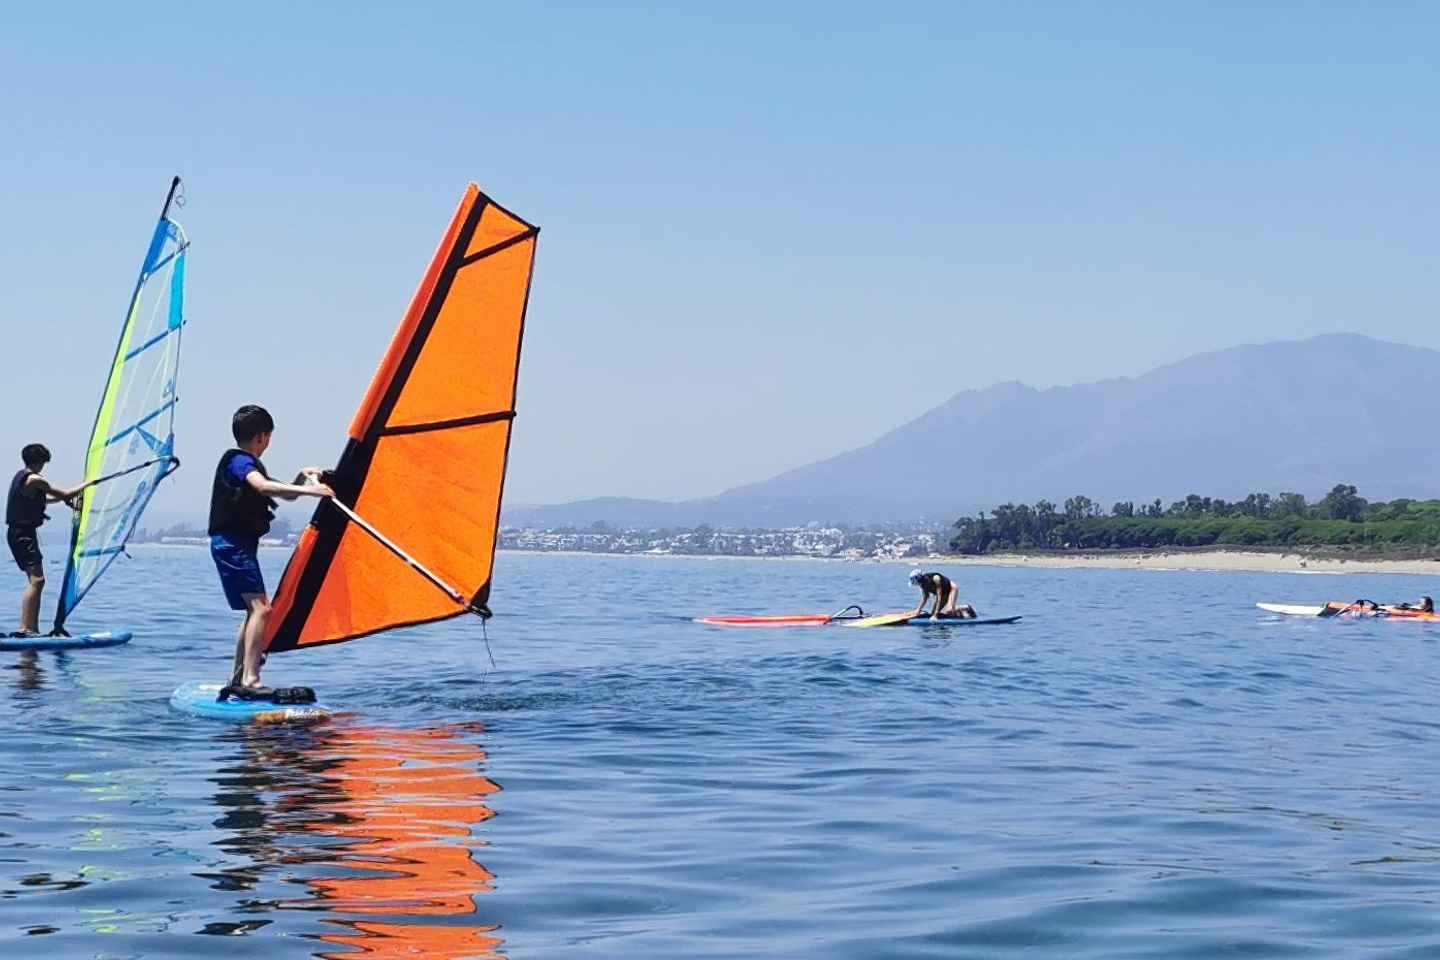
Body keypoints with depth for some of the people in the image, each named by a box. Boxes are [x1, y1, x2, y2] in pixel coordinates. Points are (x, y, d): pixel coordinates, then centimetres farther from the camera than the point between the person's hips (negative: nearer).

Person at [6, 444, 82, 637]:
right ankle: (24, 629, -25)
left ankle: (33, 630, 13)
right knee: (36, 580, -17)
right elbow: (64, 494, -7)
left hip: (16, 533, 10)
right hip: (24, 533, -10)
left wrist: (63, 497, 29)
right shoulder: (35, 480, -14)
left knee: (36, 580, 13)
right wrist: (86, 485, 9)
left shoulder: (20, 476, 16)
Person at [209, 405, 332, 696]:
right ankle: (250, 681, -25)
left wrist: (302, 477, 9)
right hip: (231, 544, -11)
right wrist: (306, 490, -38)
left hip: (240, 545, 11)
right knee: (260, 608, -19)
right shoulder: (238, 461, -11)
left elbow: (284, 495, 28)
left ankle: (237, 680, 22)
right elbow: (263, 486, -32)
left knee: (256, 609, 16)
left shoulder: (249, 464, 21)